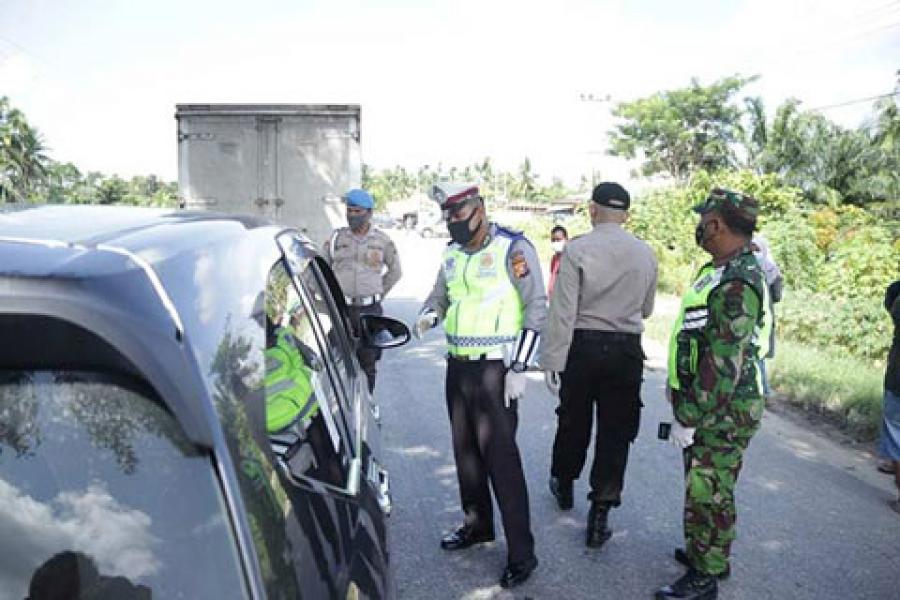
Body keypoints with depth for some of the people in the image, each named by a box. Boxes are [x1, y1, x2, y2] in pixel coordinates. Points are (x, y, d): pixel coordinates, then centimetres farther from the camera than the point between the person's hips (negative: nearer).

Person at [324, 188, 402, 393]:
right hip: (341, 309, 0)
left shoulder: (382, 240, 6)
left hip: (370, 310, 0)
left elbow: (395, 270, 17)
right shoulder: (336, 238, 5)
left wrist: (378, 293, 10)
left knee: (368, 362, 5)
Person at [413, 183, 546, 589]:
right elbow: (440, 293, 23)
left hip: (494, 368, -7)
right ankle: (477, 524, 34)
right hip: (458, 364, 7)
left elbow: (536, 308, -11)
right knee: (465, 448, 15)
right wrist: (430, 315, -3)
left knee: (500, 455, -6)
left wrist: (518, 369, -14)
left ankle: (521, 553, 4)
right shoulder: (453, 253, 10)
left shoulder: (513, 248, -11)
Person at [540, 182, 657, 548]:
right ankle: (600, 513, 11)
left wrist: (552, 360, -8)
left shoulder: (577, 250, -11)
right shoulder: (646, 254, 0)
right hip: (627, 350, 2)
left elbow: (562, 312, -13)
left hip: (583, 345, -1)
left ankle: (563, 486, 39)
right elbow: (646, 310, 12)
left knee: (573, 422, 17)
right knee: (615, 432, 8)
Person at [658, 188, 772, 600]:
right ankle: (707, 552, 38)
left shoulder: (737, 284, -24)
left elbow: (724, 364, -27)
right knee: (705, 486, 22)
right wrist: (678, 382, 23)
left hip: (722, 413, -10)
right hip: (709, 404, 10)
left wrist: (689, 418, -22)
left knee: (707, 493, 2)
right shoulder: (721, 272, 9)